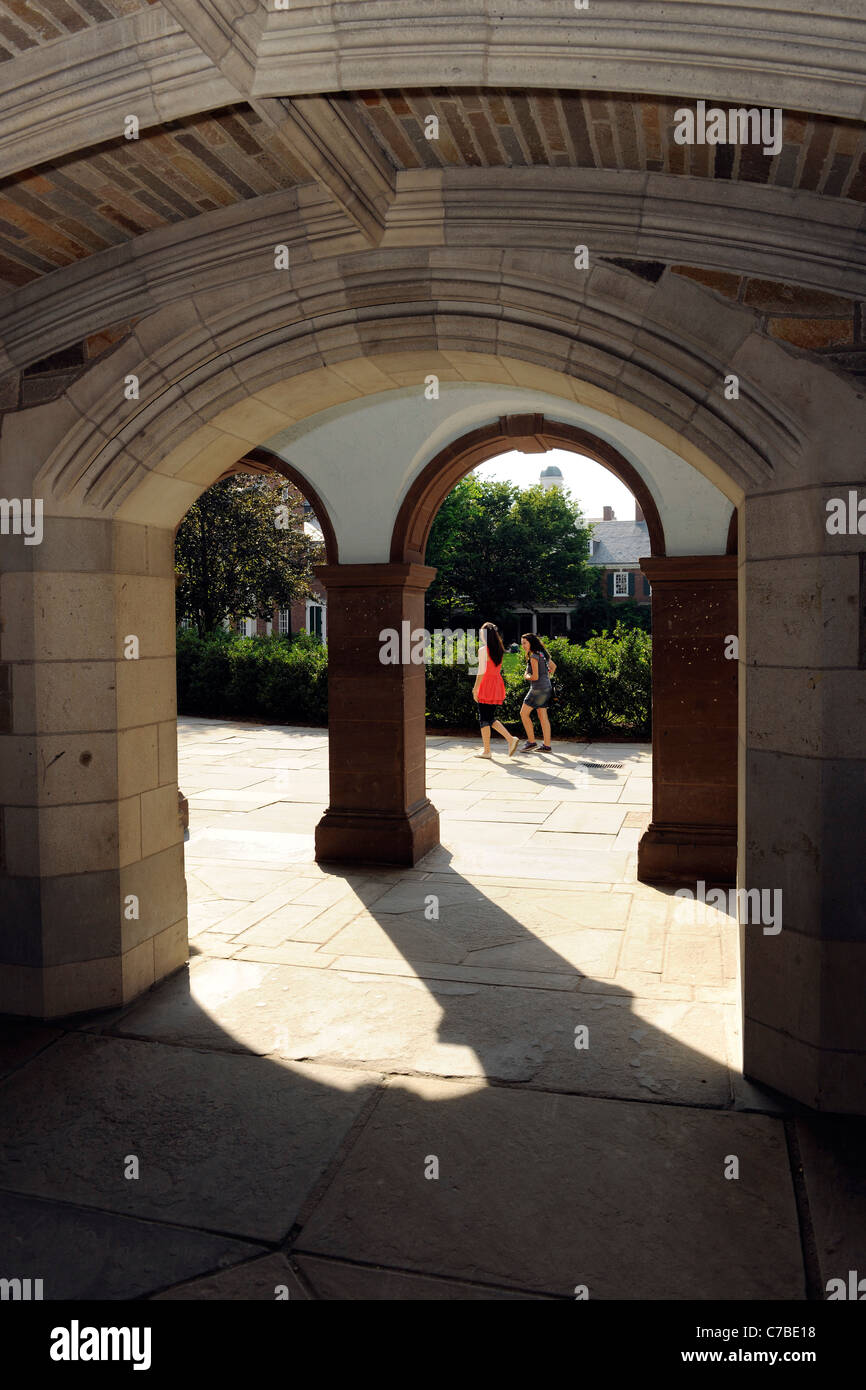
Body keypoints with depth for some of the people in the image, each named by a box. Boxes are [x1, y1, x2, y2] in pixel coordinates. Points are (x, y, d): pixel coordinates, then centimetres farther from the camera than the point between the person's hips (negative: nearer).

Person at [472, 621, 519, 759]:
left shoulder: (483, 650, -12)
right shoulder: (499, 650, 10)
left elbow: (481, 672, -16)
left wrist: (475, 689, -10)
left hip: (487, 686, -7)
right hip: (498, 685, 7)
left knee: (484, 719, 2)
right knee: (491, 718, 15)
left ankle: (486, 751, 6)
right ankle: (511, 739, 2)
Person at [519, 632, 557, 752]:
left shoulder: (534, 656, -15)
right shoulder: (542, 653, 13)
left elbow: (535, 677, -19)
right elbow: (553, 666, 28)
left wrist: (526, 676, 0)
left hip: (538, 688, -9)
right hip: (546, 688, 9)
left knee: (524, 713, -1)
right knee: (543, 717, 9)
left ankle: (531, 742, 0)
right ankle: (546, 745, 9)